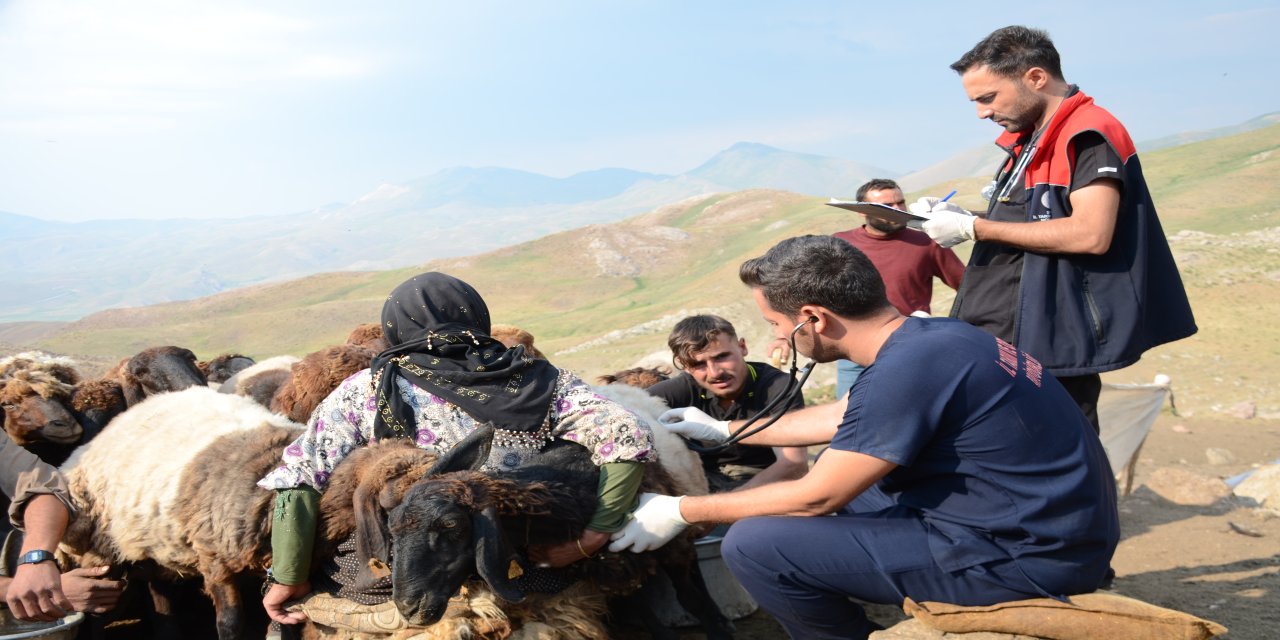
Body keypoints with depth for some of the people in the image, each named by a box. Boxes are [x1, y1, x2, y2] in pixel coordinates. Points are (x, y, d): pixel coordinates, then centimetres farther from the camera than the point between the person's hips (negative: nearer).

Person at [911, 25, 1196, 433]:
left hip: (1051, 347, -9)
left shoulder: (1089, 135, -12)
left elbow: (1090, 235, -24)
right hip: (1000, 339, 10)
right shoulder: (1028, 142, 17)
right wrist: (960, 217, 8)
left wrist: (975, 228, -18)